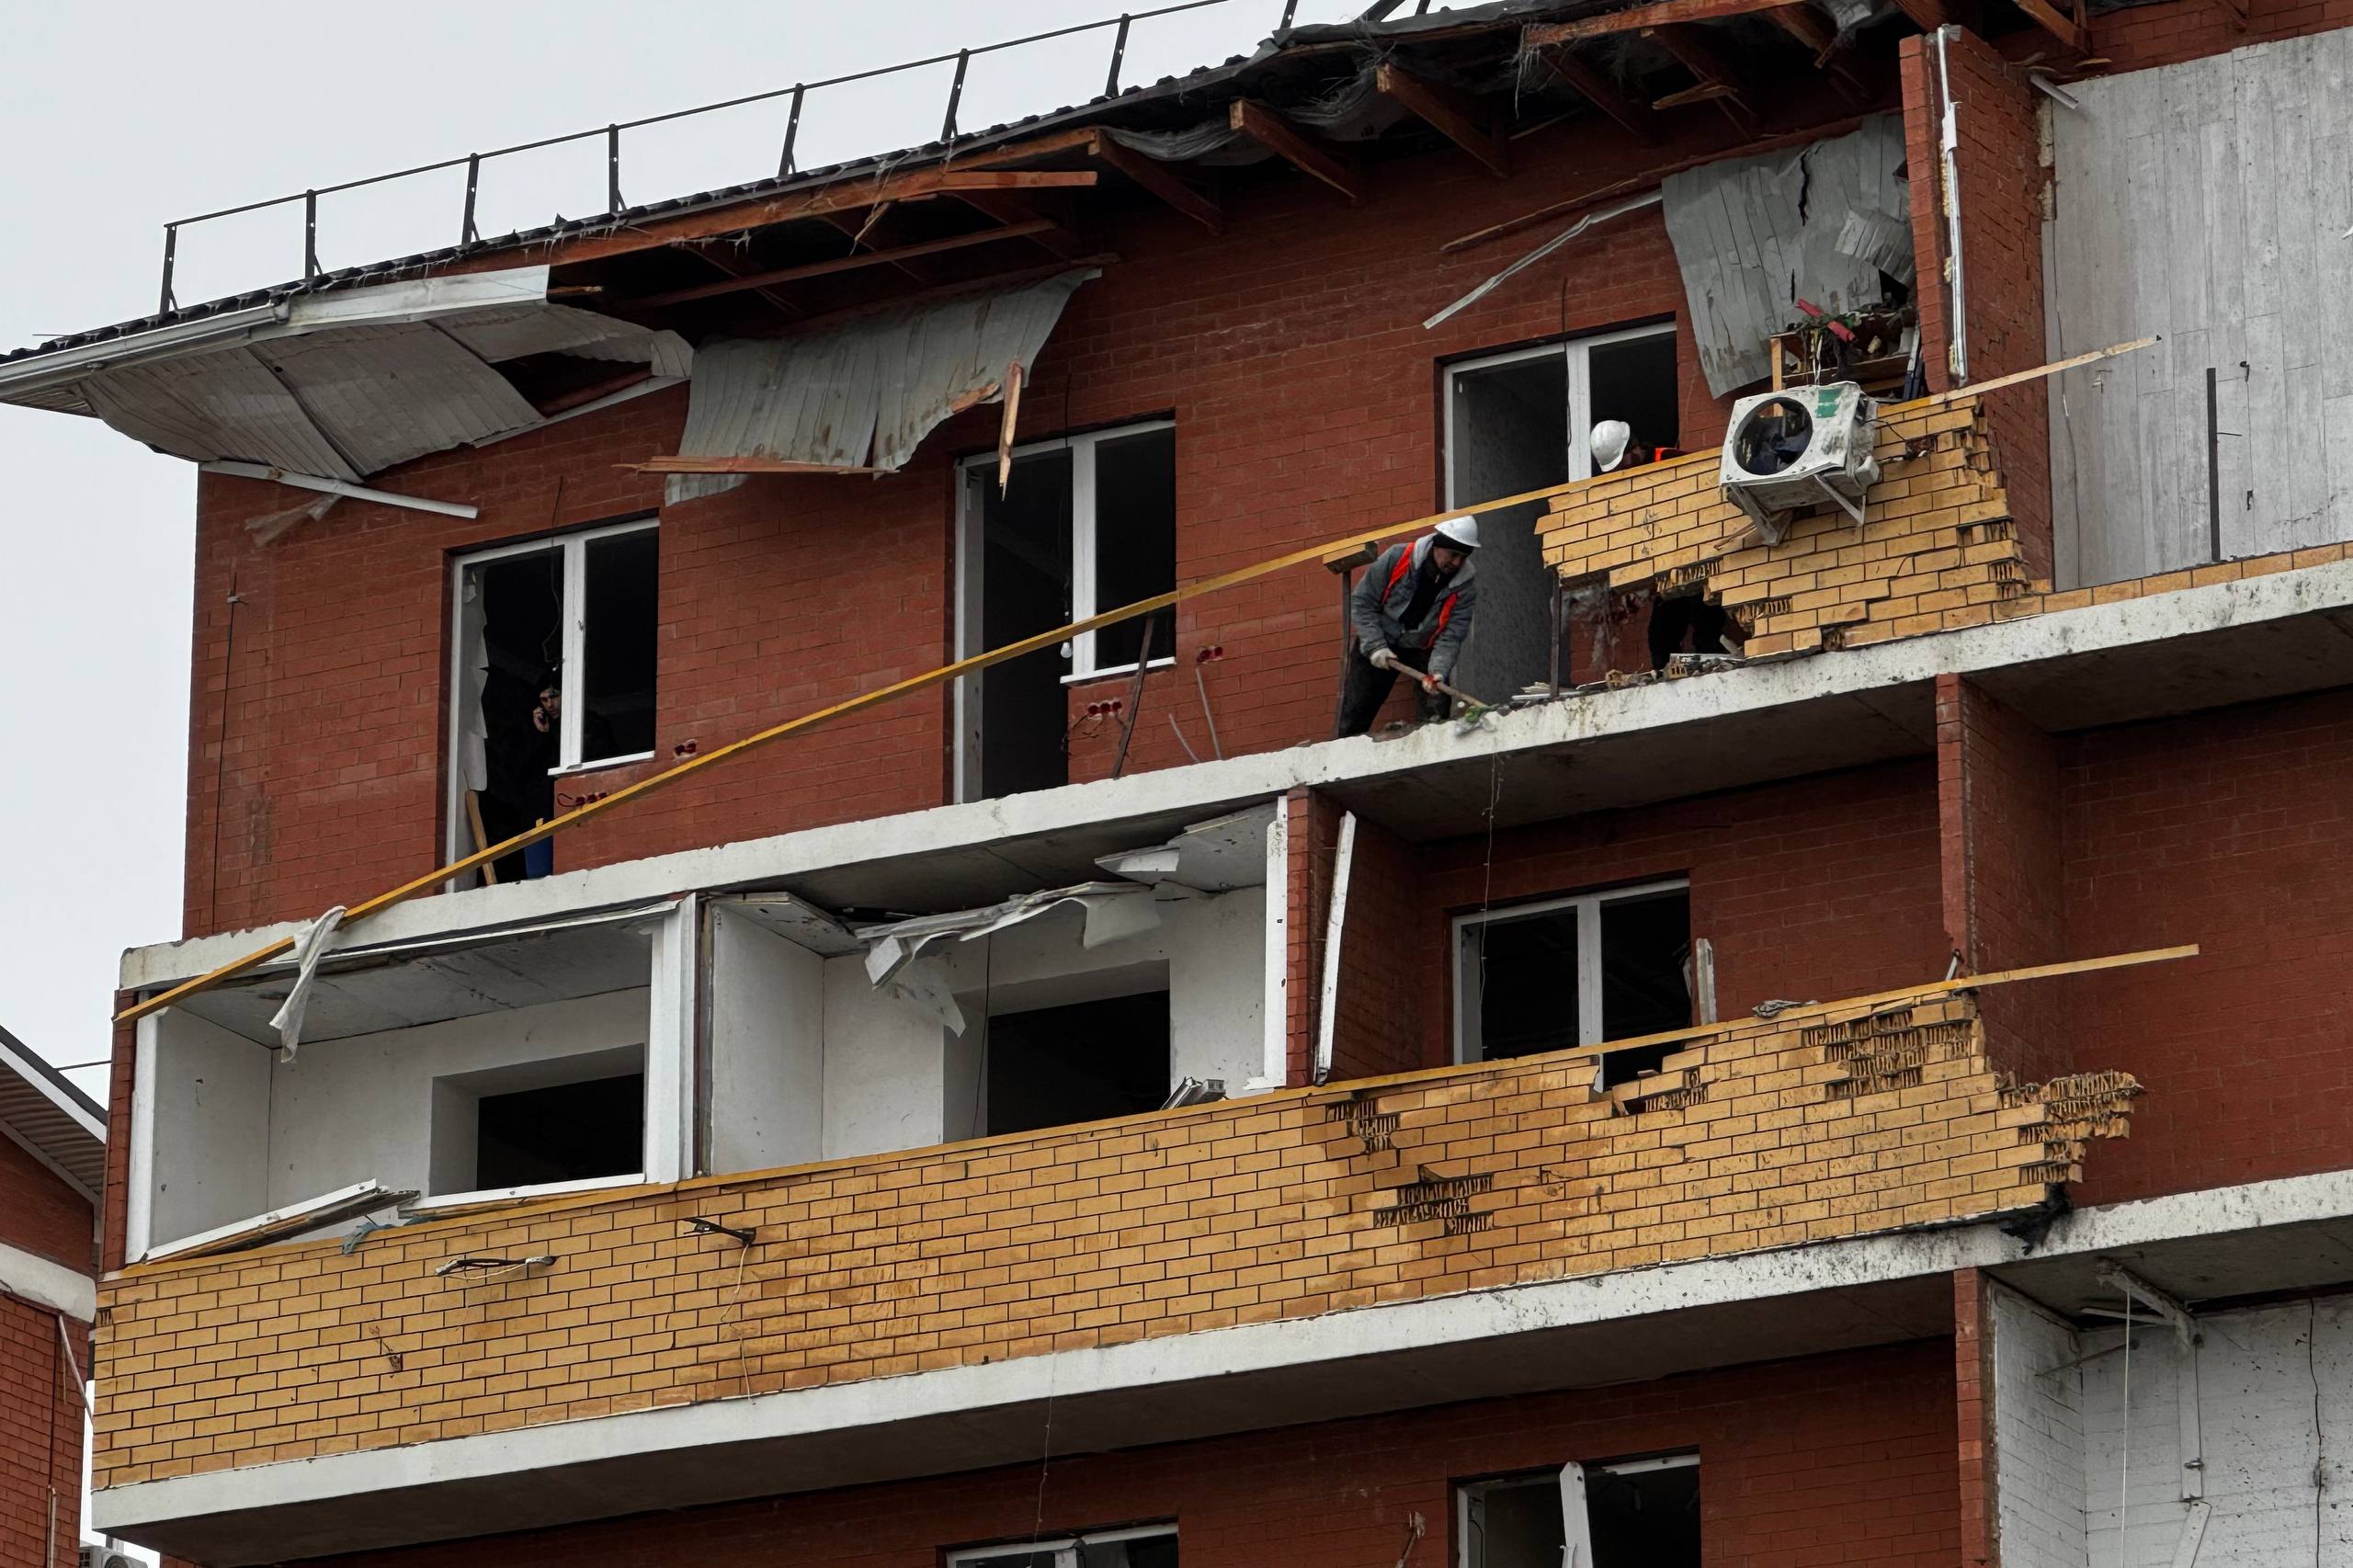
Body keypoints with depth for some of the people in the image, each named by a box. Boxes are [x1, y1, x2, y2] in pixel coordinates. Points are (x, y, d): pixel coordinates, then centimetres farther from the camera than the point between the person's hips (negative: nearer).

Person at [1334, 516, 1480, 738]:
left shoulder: (1465, 589, -16)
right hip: (1379, 644, -1)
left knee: (1437, 711, -15)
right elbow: (1362, 603, -13)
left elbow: (1450, 637, -19)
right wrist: (1375, 646, -21)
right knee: (1354, 713, -1)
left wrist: (1437, 672, -36)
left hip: (1423, 649, 1)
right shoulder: (1397, 559, -19)